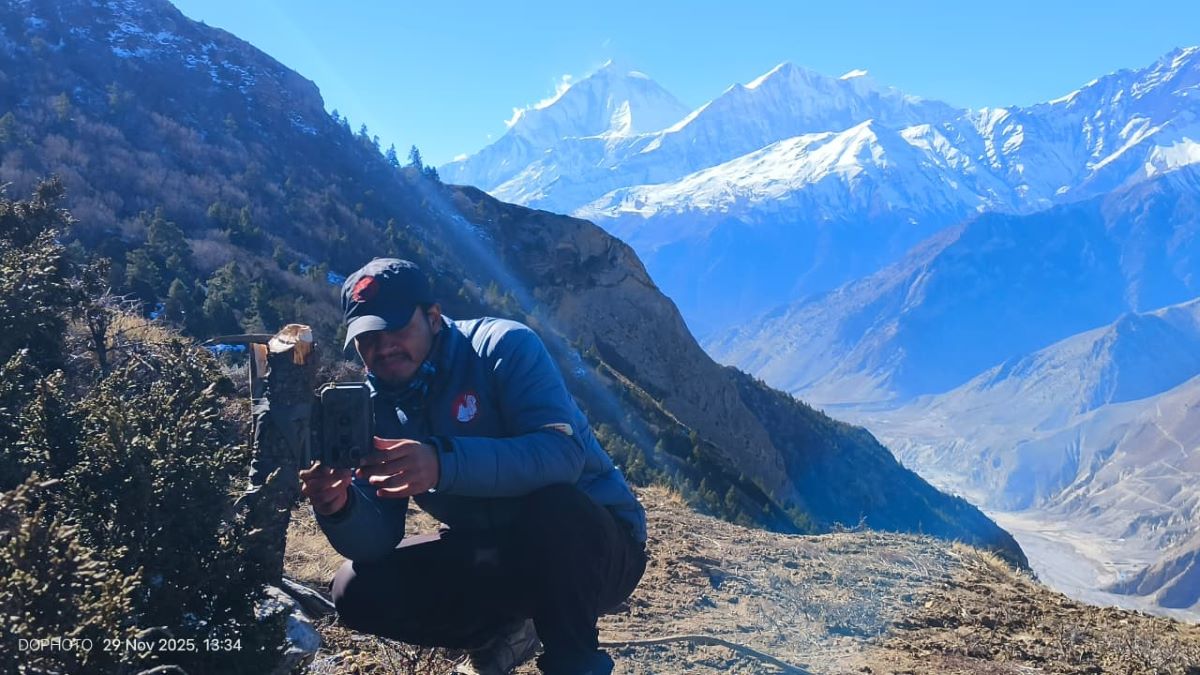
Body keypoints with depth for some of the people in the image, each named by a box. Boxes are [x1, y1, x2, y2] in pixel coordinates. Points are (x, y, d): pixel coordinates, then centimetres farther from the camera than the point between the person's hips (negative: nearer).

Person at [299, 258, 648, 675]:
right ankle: (498, 633, 13)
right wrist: (340, 506, -32)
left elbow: (562, 453, -35)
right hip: (493, 554, 6)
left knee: (553, 507, -38)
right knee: (358, 592, -11)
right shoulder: (375, 408, -2)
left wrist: (442, 463, -48)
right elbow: (375, 543, -9)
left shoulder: (504, 347, -18)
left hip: (593, 543, -5)